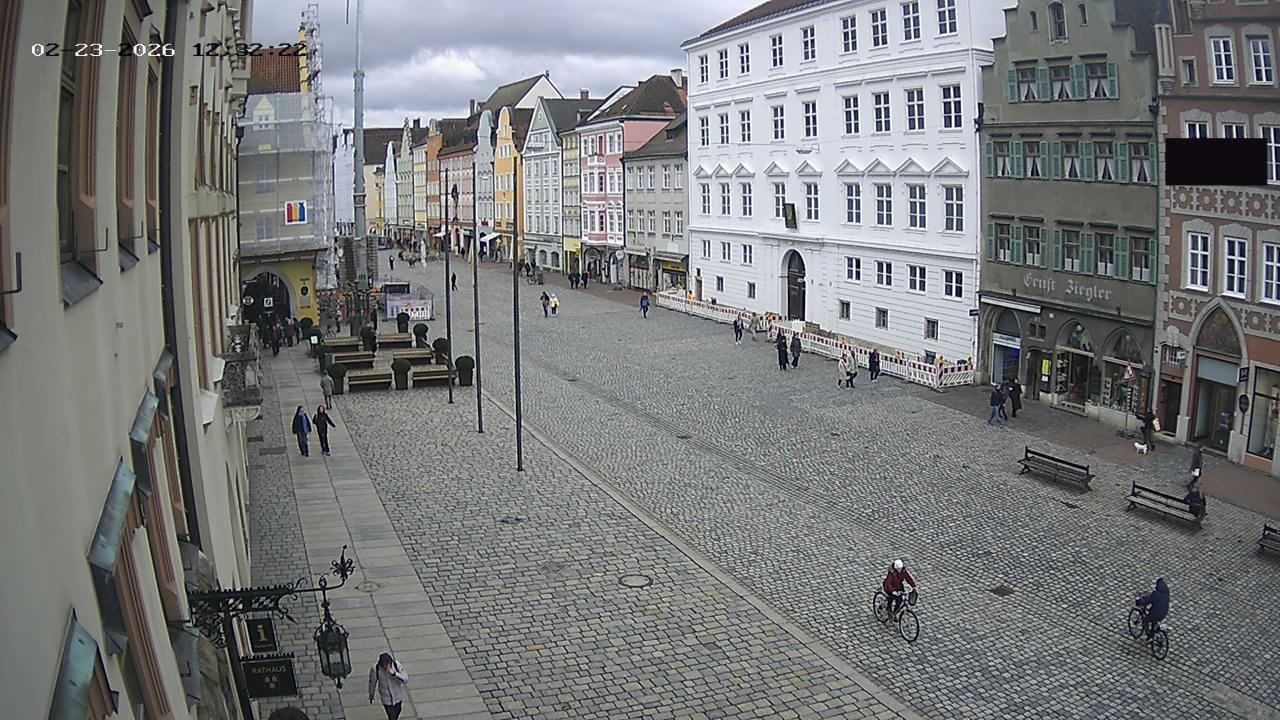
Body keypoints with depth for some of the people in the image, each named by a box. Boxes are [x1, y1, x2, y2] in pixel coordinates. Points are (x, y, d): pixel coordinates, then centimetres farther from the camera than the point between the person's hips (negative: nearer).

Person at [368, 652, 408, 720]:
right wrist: (371, 696, 8)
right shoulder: (375, 669, -25)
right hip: (386, 699, -2)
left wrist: (394, 674, -39)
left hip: (398, 697, 2)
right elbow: (372, 683, -8)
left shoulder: (397, 665, -23)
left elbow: (405, 679, -23)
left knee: (397, 714, 26)